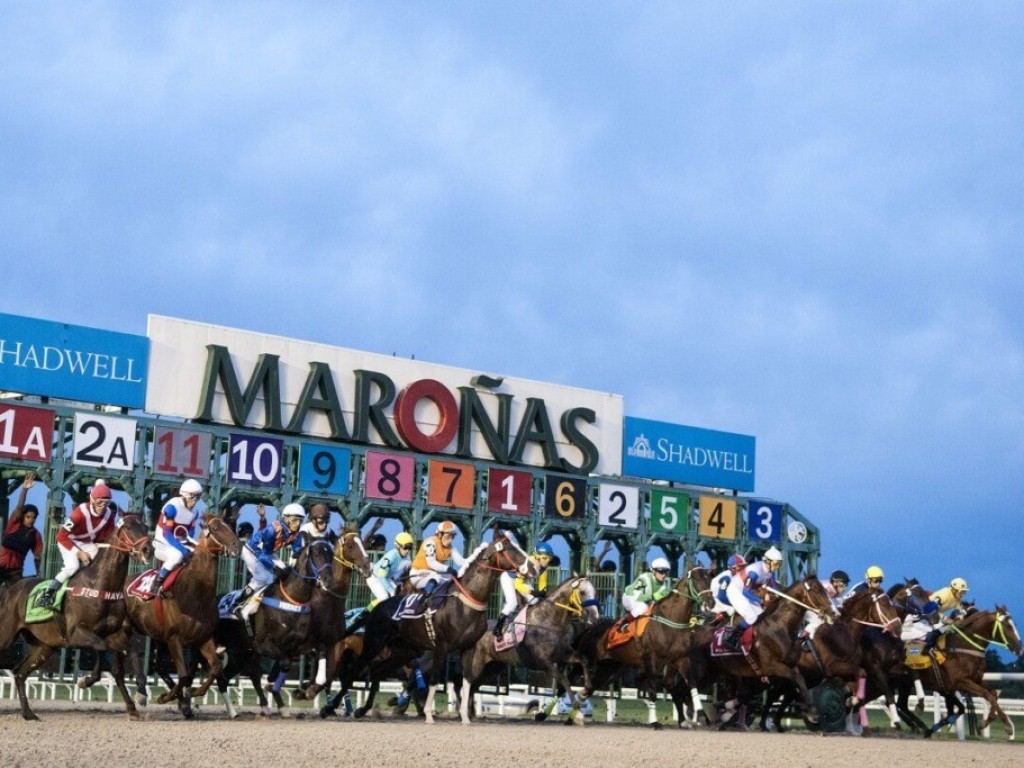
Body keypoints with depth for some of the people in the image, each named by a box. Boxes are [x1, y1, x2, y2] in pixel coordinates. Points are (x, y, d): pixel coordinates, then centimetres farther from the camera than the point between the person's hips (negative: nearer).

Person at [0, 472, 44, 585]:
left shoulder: (36, 535, 3)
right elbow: (19, 507, -18)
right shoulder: (14, 524, -4)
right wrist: (24, 489, -31)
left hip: (16, 570, 3)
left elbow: (38, 555, 4)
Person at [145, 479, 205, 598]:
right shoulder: (172, 507, -22)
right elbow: (167, 534, -24)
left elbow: (190, 532, 7)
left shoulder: (196, 511, 2)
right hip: (163, 544, -8)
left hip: (179, 544, 8)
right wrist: (182, 549, -31)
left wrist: (192, 544, -15)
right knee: (177, 556, -36)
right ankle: (156, 583, -25)